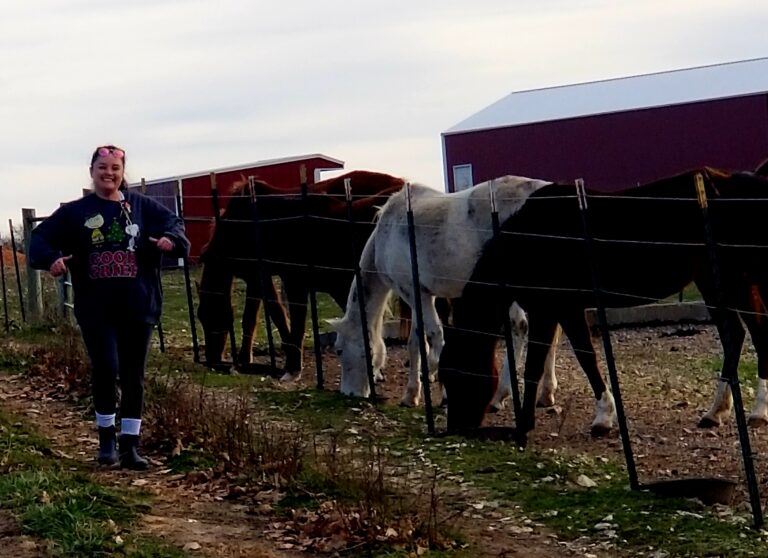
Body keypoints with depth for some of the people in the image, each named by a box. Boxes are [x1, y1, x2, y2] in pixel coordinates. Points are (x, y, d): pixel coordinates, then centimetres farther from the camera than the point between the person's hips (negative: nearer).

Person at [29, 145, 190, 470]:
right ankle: (106, 435, 9)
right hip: (96, 308, -1)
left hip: (137, 305, 1)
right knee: (106, 368, -13)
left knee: (133, 376, 5)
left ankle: (130, 445, 13)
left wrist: (171, 239, -20)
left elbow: (173, 223, 4)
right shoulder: (75, 212, 4)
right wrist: (51, 258, -18)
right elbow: (41, 237, 3)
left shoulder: (141, 206, 5)